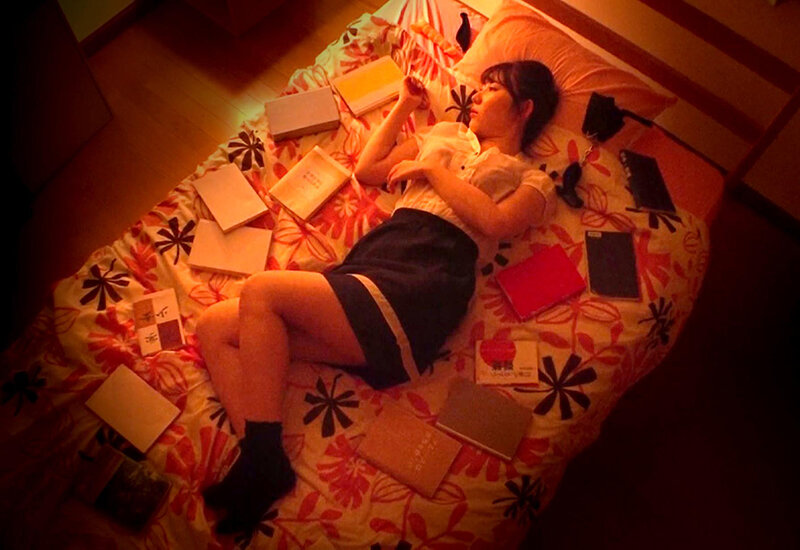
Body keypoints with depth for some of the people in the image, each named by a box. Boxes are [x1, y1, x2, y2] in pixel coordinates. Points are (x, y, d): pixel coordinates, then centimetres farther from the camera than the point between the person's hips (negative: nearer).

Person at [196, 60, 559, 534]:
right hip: (364, 274, 7)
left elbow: (494, 220, -8)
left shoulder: (534, 182, 14)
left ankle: (265, 460, -18)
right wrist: (404, 106, 35)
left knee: (260, 291, -25)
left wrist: (431, 170, 3)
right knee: (214, 327, -8)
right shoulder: (446, 134, 32)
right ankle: (259, 461, -19)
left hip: (416, 290, -7)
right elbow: (367, 169, 31)